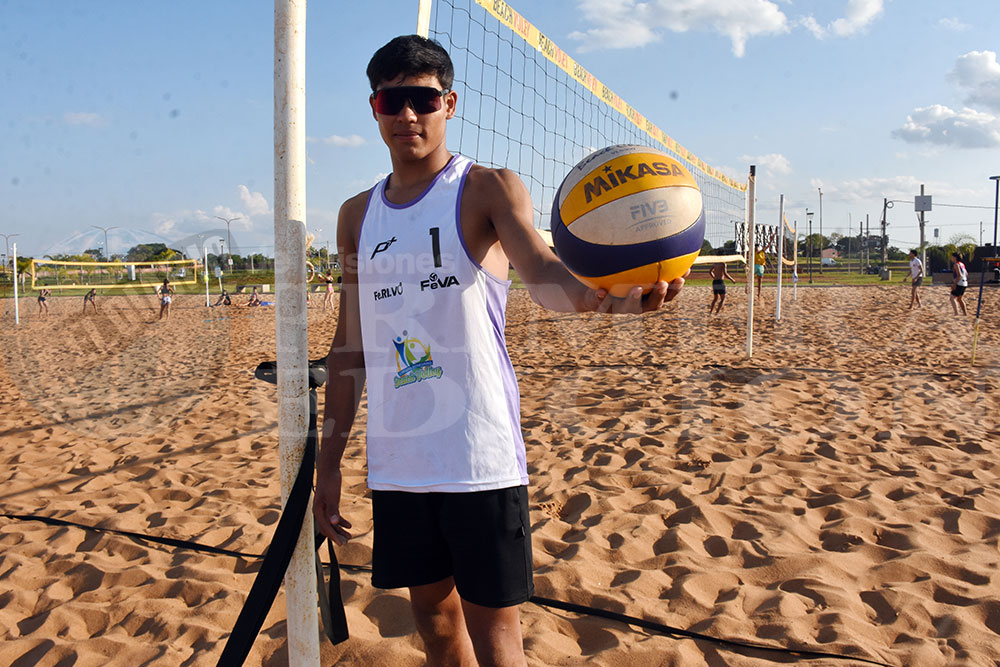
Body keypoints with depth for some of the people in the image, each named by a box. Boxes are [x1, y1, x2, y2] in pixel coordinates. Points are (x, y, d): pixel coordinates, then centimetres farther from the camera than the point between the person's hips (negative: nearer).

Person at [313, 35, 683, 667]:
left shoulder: (490, 189, -2)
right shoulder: (357, 215, 12)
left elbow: (542, 271, -22)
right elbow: (349, 346, 14)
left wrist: (604, 293, -45)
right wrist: (330, 459, 12)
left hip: (479, 457, -4)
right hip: (395, 461, 5)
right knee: (434, 613, 17)